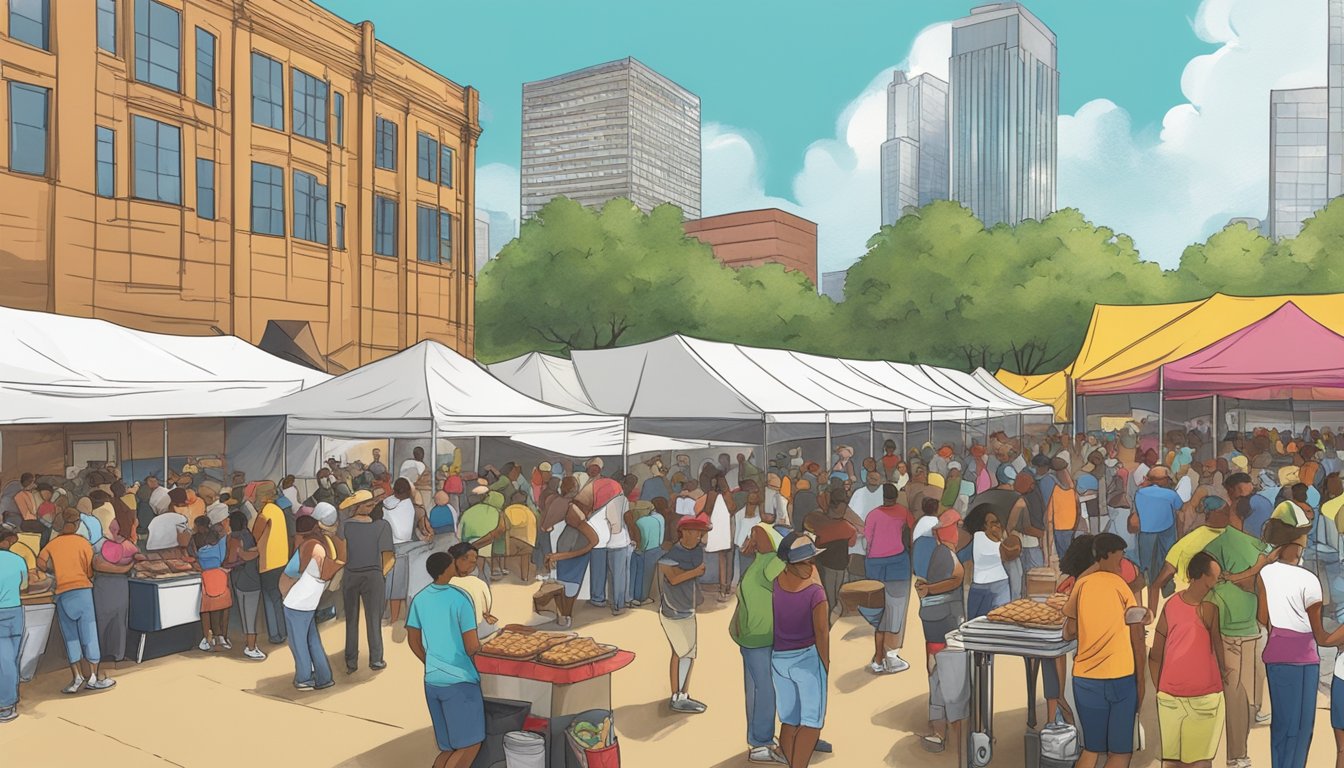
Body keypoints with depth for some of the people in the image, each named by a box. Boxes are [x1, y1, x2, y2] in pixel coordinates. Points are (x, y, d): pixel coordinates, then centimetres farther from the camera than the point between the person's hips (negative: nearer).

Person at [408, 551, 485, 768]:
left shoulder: (419, 599, 4)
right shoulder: (461, 599, -16)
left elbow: (413, 642, 13)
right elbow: (472, 646, -19)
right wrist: (477, 645, 5)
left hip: (432, 681, 7)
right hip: (460, 680, -7)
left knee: (450, 748, 16)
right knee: (470, 746, 1)